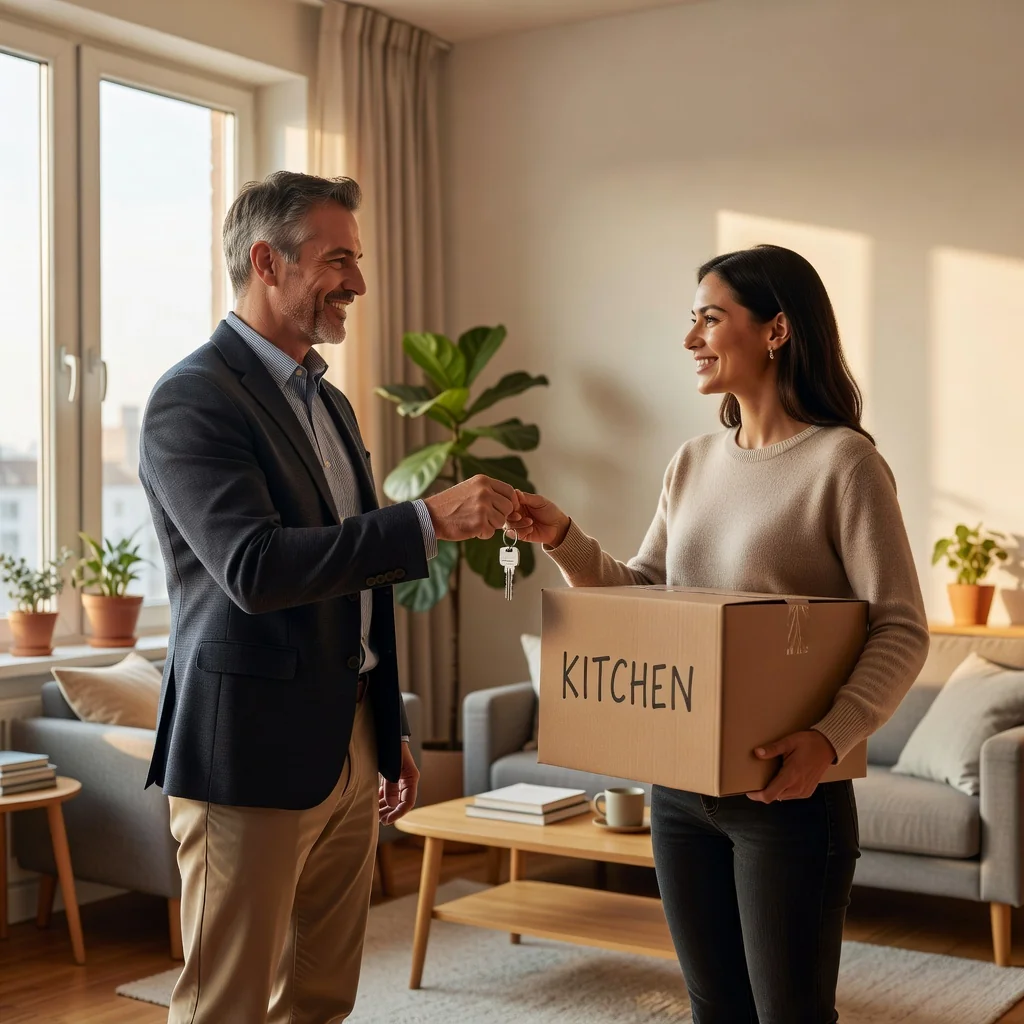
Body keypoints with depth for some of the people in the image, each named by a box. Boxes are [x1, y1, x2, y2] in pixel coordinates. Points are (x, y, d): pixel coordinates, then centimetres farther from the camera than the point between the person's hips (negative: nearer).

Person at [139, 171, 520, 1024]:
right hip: (252, 753, -8)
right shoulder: (193, 398, -12)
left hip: (349, 745, 8)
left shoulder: (328, 402, 16)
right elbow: (255, 569, -25)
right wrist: (430, 521, -27)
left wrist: (389, 733, 22)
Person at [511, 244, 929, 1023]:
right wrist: (564, 540, -3)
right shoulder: (694, 463, 10)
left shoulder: (842, 460, -11)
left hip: (786, 790, -6)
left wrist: (831, 737, -27)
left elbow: (901, 630, -14)